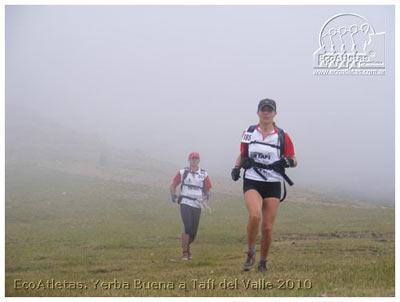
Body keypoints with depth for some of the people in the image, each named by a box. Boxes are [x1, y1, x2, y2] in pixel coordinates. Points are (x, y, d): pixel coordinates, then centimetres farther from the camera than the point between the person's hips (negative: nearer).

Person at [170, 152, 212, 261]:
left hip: (197, 205, 3)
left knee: (194, 231, 5)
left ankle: (187, 246, 32)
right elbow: (173, 186, 12)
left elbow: (207, 190, 11)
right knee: (187, 227, -16)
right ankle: (184, 252, -10)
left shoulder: (204, 174, 7)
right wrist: (174, 198, 2)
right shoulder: (182, 172, 3)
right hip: (185, 203, -3)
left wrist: (205, 198, -7)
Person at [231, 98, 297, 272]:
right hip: (252, 182, 0)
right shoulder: (249, 133, 7)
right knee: (255, 215, -27)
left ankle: (263, 261, 20)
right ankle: (250, 254, -7)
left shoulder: (282, 136, 3)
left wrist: (288, 162, -16)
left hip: (273, 185, 1)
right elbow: (242, 155, 19)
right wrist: (236, 167, -1)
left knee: (267, 227, -1)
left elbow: (294, 161, 7)